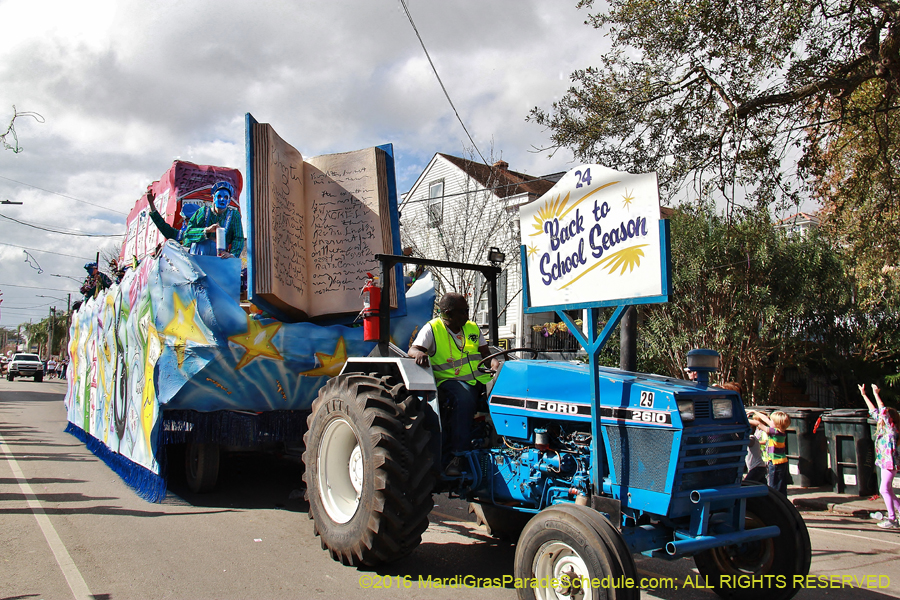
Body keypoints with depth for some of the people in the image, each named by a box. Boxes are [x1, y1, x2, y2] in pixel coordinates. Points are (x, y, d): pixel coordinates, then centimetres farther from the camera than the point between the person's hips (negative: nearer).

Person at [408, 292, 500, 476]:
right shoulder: (432, 328, 2)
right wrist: (419, 353, -34)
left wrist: (494, 362, -5)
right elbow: (412, 349, -9)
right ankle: (458, 456, -34)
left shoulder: (472, 328, 18)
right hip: (450, 380, -5)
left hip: (480, 378, 5)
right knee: (464, 399, -39)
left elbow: (485, 353, 18)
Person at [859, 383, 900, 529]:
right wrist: (864, 395, 19)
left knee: (884, 490, -9)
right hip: (885, 462, 9)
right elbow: (874, 411, 16)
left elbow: (884, 411, -22)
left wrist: (876, 394, -18)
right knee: (888, 490, 14)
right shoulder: (883, 428, 10)